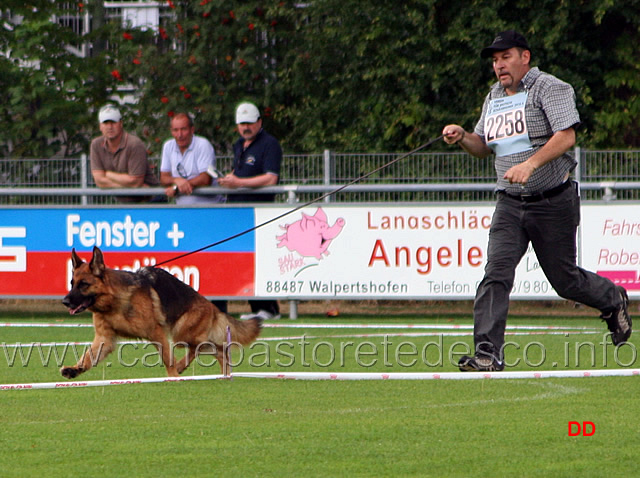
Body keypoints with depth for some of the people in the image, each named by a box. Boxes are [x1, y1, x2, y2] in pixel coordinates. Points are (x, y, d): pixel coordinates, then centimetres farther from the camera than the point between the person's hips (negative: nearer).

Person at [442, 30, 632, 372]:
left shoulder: (550, 89, -9)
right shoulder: (494, 98, 14)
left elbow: (566, 137, -22)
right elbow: (484, 146, 24)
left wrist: (530, 164, -35)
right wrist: (461, 137, 1)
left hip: (553, 202, -5)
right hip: (510, 204, 5)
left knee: (564, 281, 5)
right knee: (496, 274, -13)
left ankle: (612, 300, 36)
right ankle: (487, 355, -18)